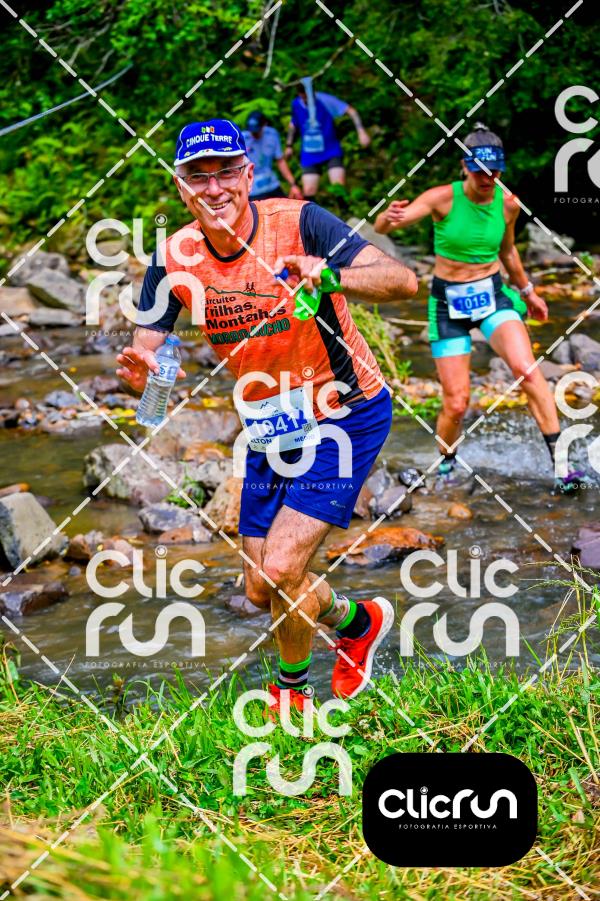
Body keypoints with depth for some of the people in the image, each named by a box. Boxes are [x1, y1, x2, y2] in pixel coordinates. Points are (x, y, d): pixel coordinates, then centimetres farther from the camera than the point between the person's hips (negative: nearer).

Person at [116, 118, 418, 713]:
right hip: (271, 428, 6)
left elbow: (403, 281, -30)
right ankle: (359, 621, 40)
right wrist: (140, 371, -31)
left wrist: (332, 276, -50)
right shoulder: (175, 258, -9)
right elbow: (143, 356, -6)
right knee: (262, 591, 10)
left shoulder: (297, 223, -22)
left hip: (345, 416, -5)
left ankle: (290, 686, 15)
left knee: (281, 570, -16)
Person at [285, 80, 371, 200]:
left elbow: (350, 111, -16)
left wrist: (361, 131, -26)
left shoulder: (325, 100, -16)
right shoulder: (296, 104, -3)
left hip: (331, 152, -3)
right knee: (308, 192, -4)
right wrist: (289, 145, 17)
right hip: (309, 156, 3)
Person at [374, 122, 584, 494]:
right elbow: (381, 227, -22)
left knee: (527, 369, -25)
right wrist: (389, 217, -46)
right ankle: (447, 462, 28)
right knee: (456, 404, -4)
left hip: (493, 294, 2)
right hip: (449, 302, -2)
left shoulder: (508, 204, -3)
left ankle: (560, 461, -20)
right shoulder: (443, 198, -14)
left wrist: (528, 292, 28)